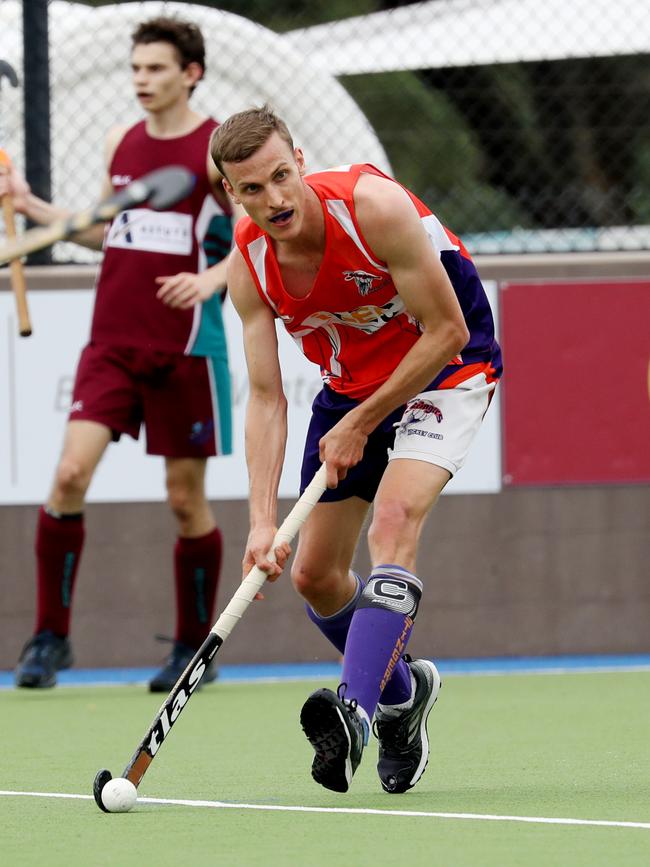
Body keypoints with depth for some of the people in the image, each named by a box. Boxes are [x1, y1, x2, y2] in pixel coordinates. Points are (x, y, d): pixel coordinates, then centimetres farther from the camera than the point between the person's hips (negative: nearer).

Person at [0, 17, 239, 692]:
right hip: (111, 343, 4)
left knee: (186, 498, 3)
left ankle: (194, 648, 18)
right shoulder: (121, 142, 12)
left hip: (185, 350, -4)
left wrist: (212, 278, -25)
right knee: (70, 472, -11)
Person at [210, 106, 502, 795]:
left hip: (444, 369, -6)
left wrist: (360, 424, -17)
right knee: (314, 575, 6)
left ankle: (356, 710, -42)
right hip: (350, 386, 6)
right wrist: (263, 521, -25)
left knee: (392, 523, -30)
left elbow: (447, 332, -23)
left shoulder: (375, 207, -30)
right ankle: (403, 692, 32)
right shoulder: (249, 267, -15)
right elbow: (266, 398, -14)